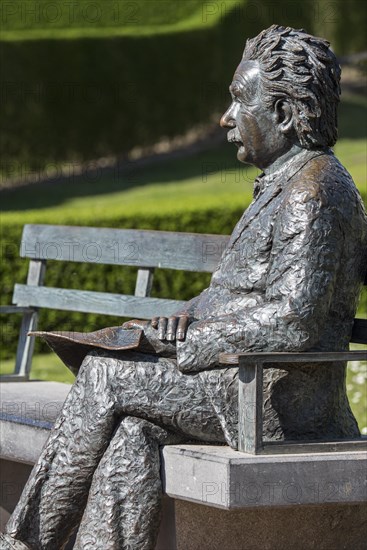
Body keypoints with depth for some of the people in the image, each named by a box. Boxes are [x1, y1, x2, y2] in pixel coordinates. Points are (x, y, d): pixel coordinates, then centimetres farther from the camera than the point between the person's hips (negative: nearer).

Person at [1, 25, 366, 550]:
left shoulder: (314, 191, -16)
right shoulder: (285, 181, 17)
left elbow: (293, 324, -24)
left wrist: (189, 340, -14)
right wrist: (187, 320, 5)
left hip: (282, 398, -9)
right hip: (249, 383, 9)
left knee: (106, 374, -11)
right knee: (133, 433, -13)